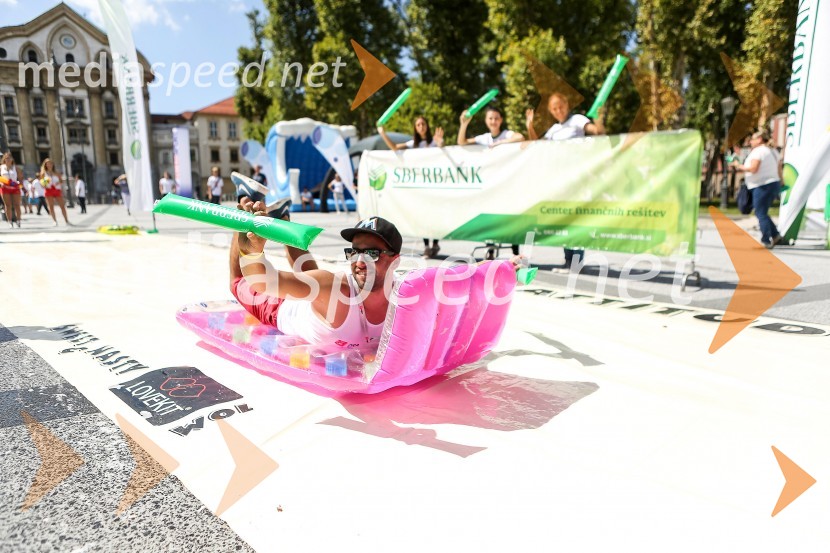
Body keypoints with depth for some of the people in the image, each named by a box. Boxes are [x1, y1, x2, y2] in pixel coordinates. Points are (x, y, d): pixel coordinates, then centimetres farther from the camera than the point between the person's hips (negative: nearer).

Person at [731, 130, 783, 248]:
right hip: (774, 184, 9)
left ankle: (767, 241, -3)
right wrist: (780, 184, 27)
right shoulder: (773, 151, 17)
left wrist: (739, 166, -9)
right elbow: (779, 170, 20)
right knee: (763, 213, 17)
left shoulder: (758, 151, -11)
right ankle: (776, 236, 12)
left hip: (762, 186, -9)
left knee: (761, 214, -4)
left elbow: (753, 169, -22)